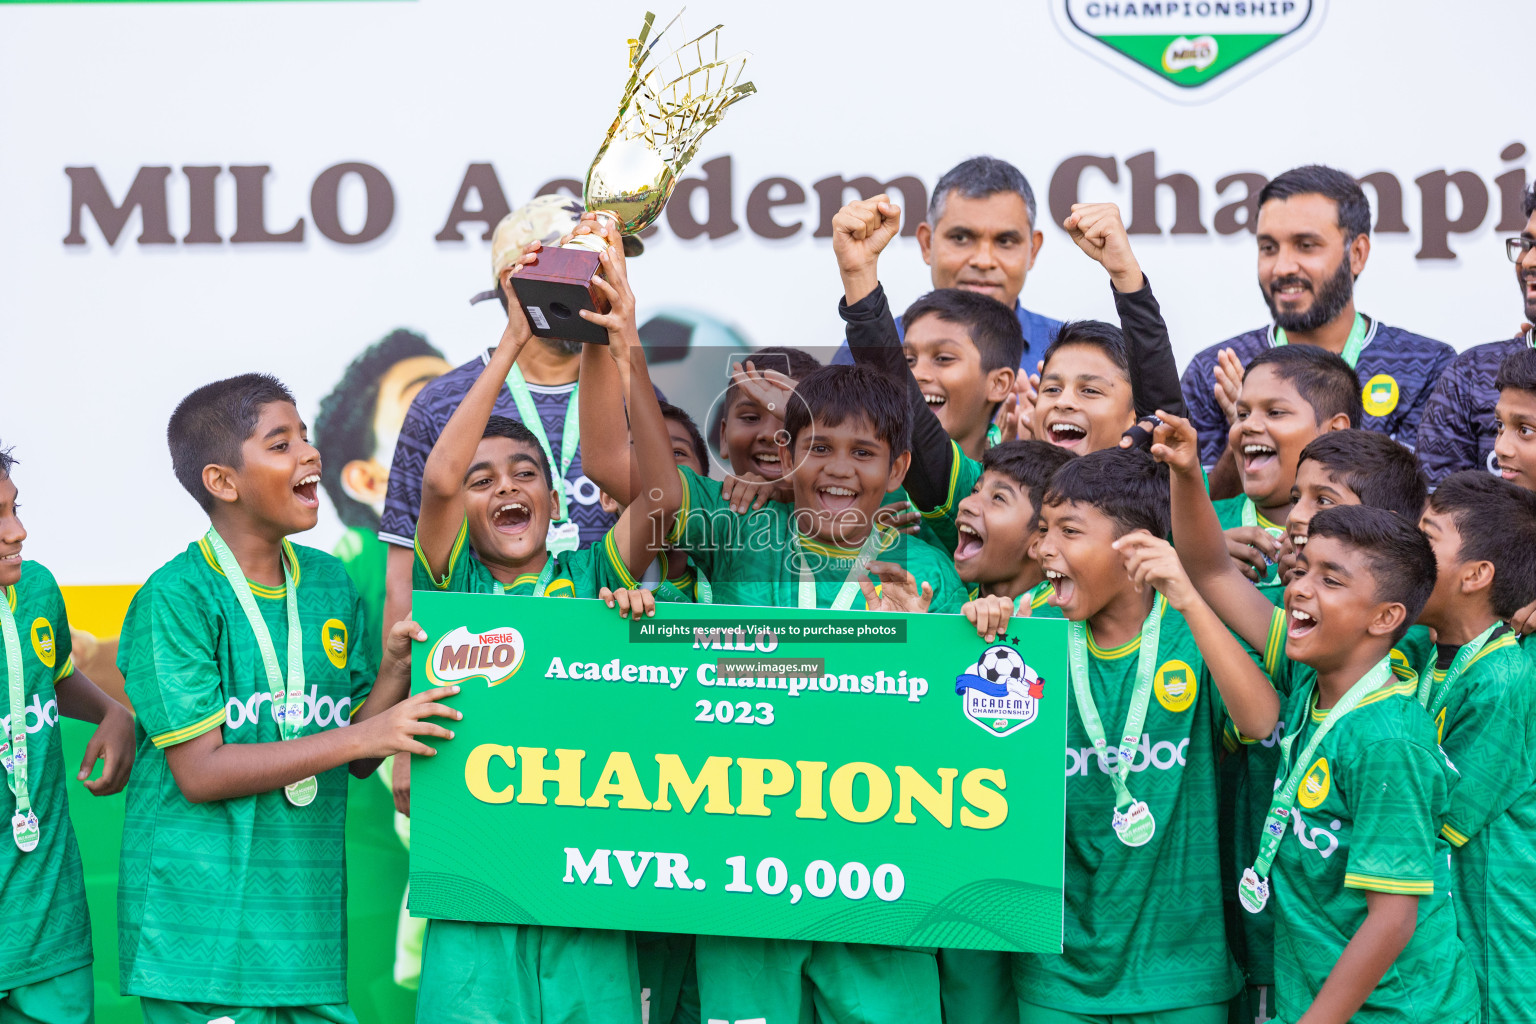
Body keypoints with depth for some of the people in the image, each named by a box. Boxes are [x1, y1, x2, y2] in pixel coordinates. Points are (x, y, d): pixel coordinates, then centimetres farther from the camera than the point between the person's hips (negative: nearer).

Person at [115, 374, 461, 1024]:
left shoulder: (329, 582, 9)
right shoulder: (176, 597, -9)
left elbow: (358, 759, 11)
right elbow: (199, 771, -15)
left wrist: (396, 670, -7)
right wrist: (362, 736, -16)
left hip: (308, 914, 6)